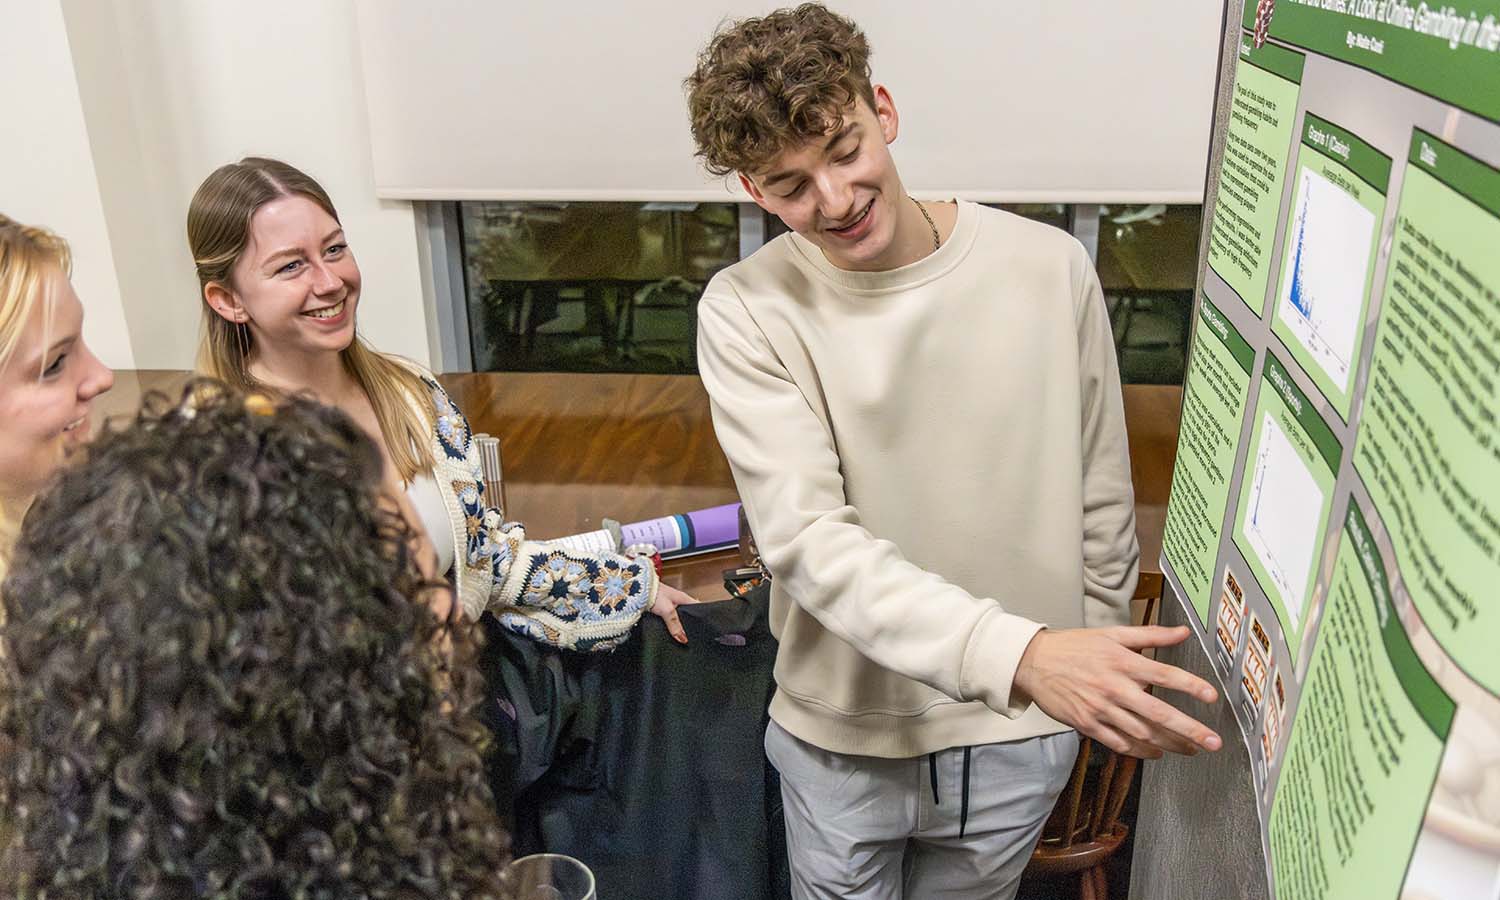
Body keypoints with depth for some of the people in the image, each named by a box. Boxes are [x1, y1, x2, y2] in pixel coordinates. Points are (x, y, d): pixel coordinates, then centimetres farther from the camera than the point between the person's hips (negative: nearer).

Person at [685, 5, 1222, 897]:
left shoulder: (1051, 267, -10)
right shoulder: (747, 312, -16)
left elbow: (1103, 501, 1)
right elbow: (809, 539, -24)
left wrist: (1103, 678, 9)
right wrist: (1016, 654, -37)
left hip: (1022, 737, 2)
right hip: (845, 732, -1)